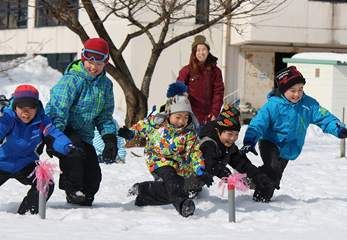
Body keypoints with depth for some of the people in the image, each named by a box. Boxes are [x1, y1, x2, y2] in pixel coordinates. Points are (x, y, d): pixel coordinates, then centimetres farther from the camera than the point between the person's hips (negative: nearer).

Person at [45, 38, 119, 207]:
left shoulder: (106, 84, 7)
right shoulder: (72, 79, -15)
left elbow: (105, 115, 14)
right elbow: (58, 109, -22)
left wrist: (110, 139, 0)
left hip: (85, 134, 7)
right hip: (63, 129, -6)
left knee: (93, 176, 1)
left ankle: (85, 198, 26)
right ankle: (72, 189, -26)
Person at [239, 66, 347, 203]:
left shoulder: (309, 104, -7)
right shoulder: (272, 106, -19)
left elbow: (324, 117, -5)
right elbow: (257, 124, -20)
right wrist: (249, 142, -33)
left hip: (289, 149, 5)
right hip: (270, 143, -5)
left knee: (276, 175, 14)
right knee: (273, 168, -27)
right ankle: (260, 197, -14)